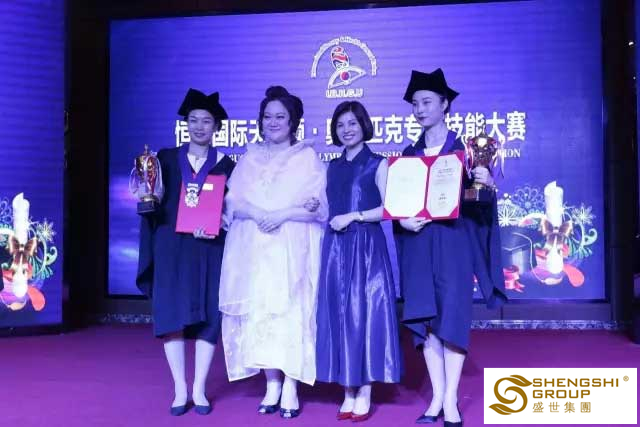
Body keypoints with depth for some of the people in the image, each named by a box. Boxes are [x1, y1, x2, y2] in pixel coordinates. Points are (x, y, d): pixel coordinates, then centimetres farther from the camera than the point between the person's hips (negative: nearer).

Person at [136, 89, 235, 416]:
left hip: (209, 250, 0)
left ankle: (199, 389, 11)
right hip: (172, 248, 1)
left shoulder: (226, 165, 6)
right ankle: (180, 389, 9)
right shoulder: (166, 159, 8)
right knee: (172, 315, -1)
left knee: (208, 316, 0)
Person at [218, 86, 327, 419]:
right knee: (259, 312, 1)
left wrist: (283, 215, -18)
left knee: (291, 312, -7)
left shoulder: (307, 157, 4)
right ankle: (272, 385, 11)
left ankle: (291, 388, 1)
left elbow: (318, 206, -4)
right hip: (254, 251, 3)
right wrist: (256, 213, -15)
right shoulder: (250, 157, 14)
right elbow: (232, 202, 5)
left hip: (292, 251, -3)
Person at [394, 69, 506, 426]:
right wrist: (403, 220, -10)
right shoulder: (409, 154, 12)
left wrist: (486, 183, -26)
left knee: (452, 317, -6)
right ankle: (437, 397, 12)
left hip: (453, 243, -3)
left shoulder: (465, 149, 2)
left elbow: (478, 197, -4)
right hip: (419, 245, 4)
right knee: (425, 319, 3)